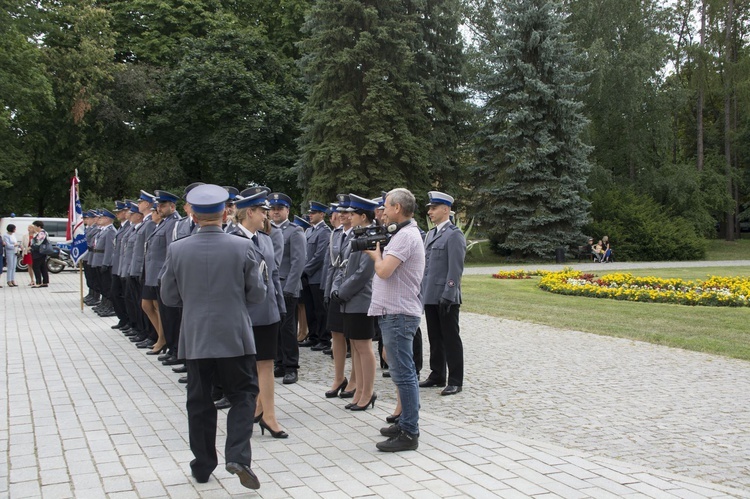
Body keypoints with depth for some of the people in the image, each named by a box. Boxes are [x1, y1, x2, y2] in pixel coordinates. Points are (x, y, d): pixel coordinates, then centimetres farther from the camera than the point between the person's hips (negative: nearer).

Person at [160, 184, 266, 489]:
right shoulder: (242, 247, -9)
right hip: (235, 337, -1)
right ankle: (238, 456, -4)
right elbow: (257, 295, -4)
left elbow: (169, 297, 2)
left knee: (199, 401, 14)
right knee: (243, 394, 12)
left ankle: (203, 466, 23)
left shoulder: (177, 250, -6)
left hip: (195, 338, 2)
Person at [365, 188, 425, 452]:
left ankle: (409, 434, 0)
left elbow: (384, 271, -24)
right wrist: (376, 252, 5)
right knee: (404, 372, 17)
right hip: (395, 312, 11)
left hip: (399, 314, -11)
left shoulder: (406, 236, -16)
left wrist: (376, 254, -5)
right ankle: (406, 423, 27)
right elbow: (387, 269, 17)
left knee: (403, 373, -6)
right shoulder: (403, 233, 17)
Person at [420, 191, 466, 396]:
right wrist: (423, 290, 14)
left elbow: (455, 269, -16)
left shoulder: (454, 235, -10)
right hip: (430, 296, 8)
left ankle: (455, 381, 7)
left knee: (451, 339, 0)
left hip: (446, 297, -8)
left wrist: (448, 295, -20)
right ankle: (437, 375, 25)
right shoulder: (430, 234, 16)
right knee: (434, 338, 14)